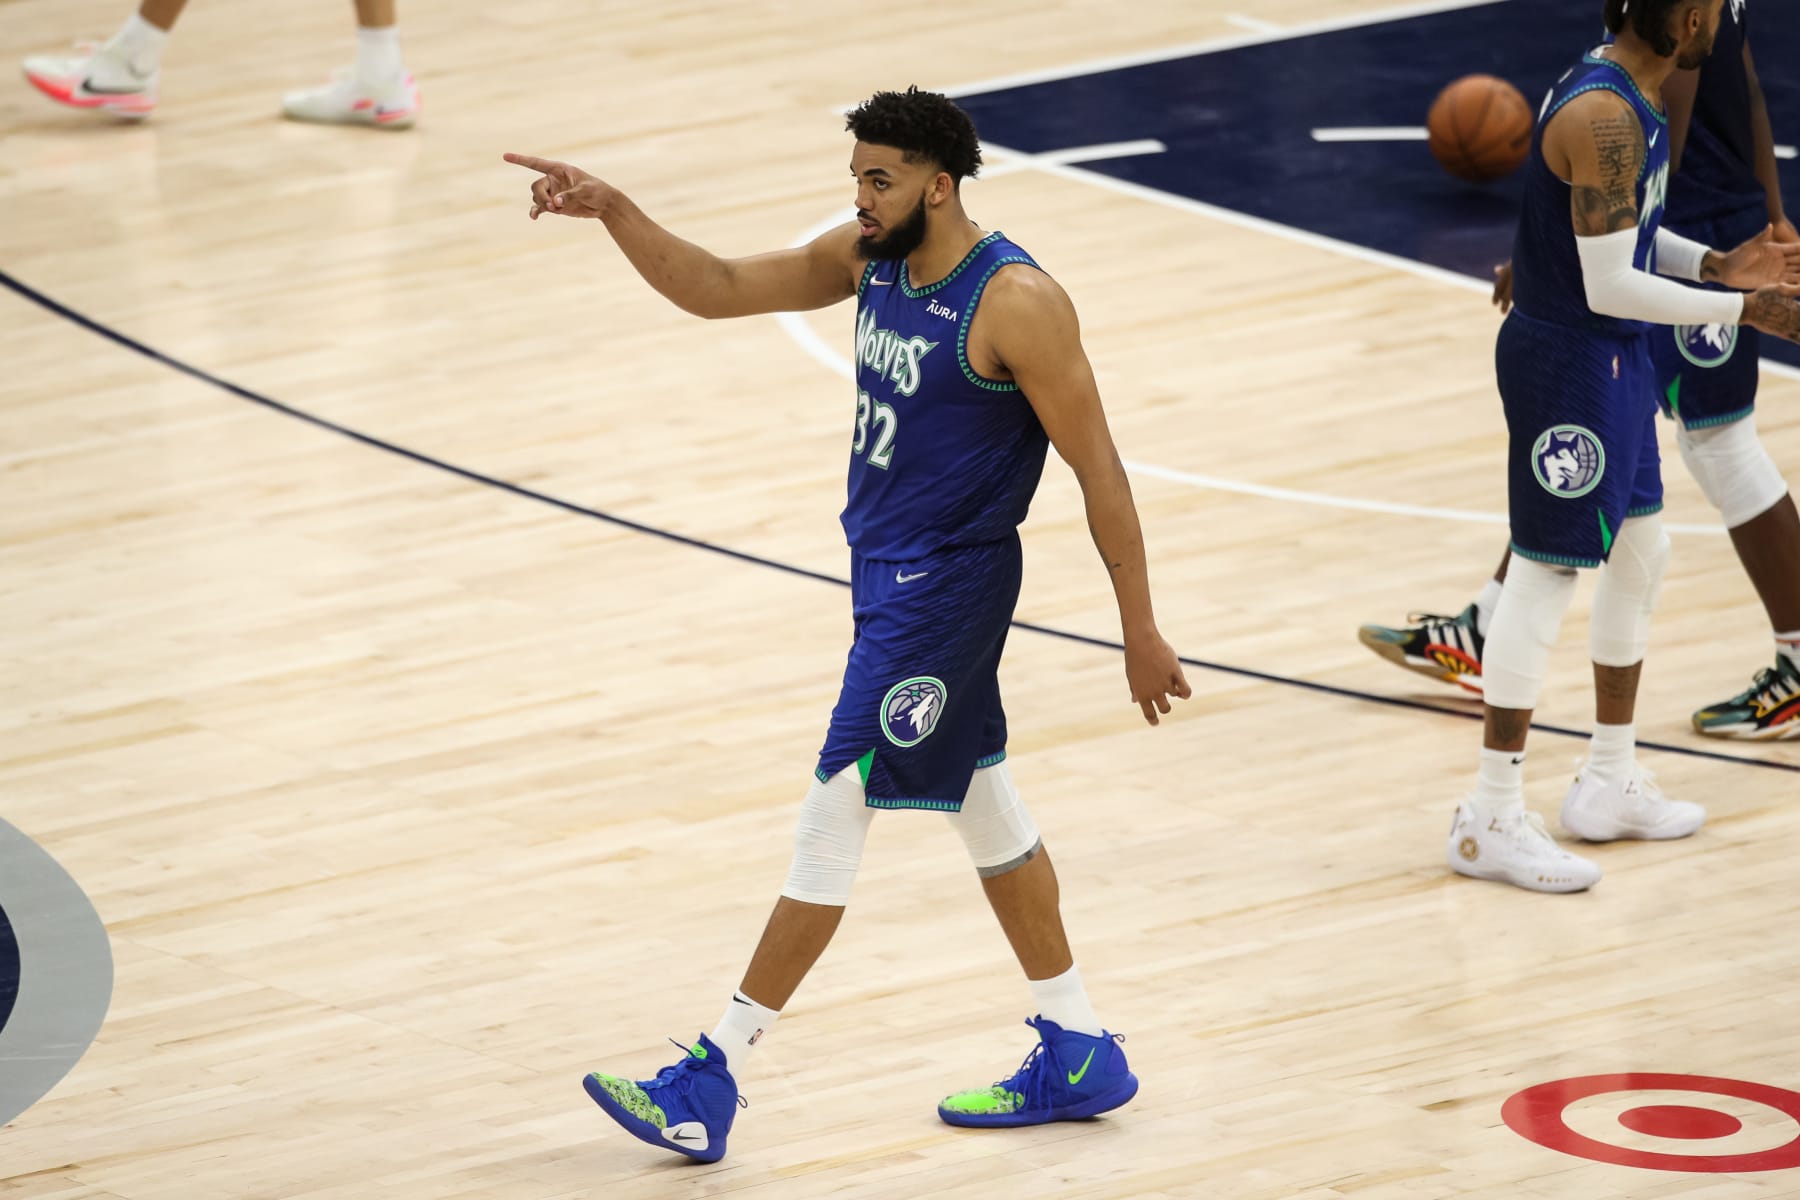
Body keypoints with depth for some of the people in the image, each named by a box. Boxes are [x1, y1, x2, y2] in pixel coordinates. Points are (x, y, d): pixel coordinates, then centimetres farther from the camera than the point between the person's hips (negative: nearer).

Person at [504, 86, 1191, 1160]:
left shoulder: (1015, 303, -20)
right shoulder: (868, 260, 3)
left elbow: (1098, 469, -16)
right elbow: (718, 290, 6)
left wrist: (1141, 630, -13)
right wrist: (613, 212, -10)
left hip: (946, 586, -9)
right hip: (886, 573, 9)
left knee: (835, 814, -6)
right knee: (981, 803, 16)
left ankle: (713, 1082, -2)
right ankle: (1078, 1054, 27)